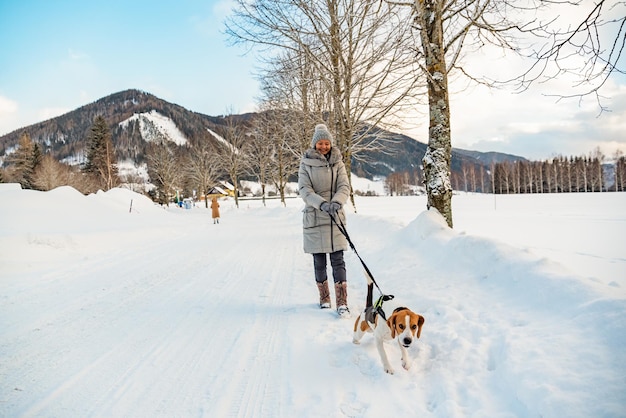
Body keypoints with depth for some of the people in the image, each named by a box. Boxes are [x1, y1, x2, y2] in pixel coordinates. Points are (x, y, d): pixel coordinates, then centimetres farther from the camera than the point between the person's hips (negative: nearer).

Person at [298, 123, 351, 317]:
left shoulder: (338, 163, 6)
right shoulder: (306, 164, 1)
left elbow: (344, 186, -4)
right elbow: (305, 190, -8)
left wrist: (337, 202, -25)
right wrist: (322, 204, -26)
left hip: (335, 218, 1)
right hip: (314, 218, 0)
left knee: (338, 260, -4)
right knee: (319, 261, 8)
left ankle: (342, 303, -4)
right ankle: (324, 297, 26)